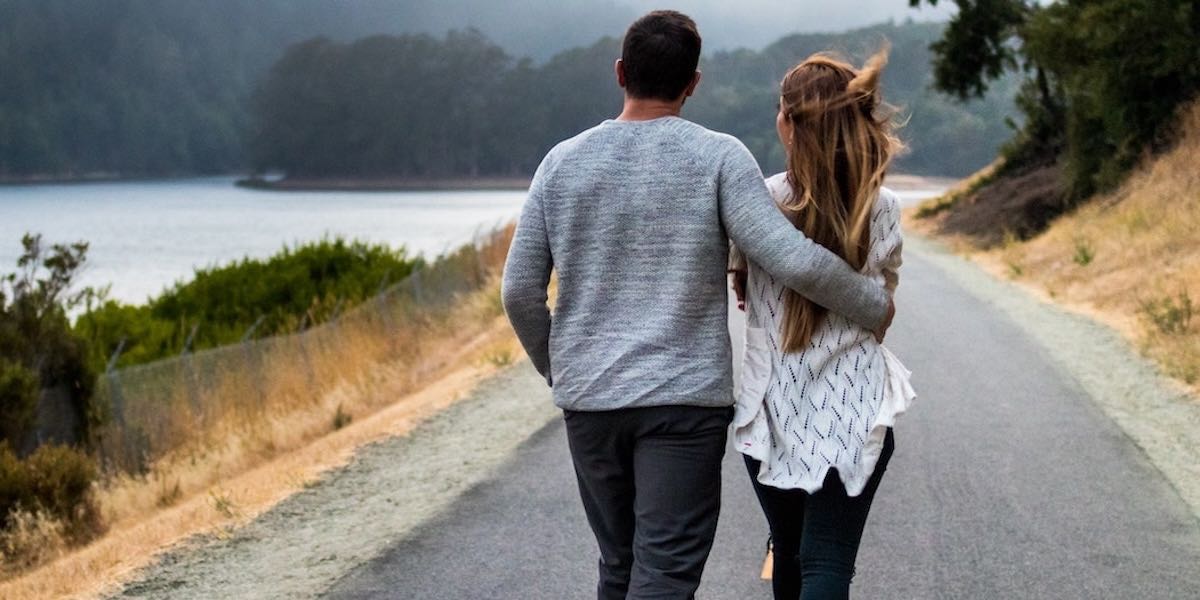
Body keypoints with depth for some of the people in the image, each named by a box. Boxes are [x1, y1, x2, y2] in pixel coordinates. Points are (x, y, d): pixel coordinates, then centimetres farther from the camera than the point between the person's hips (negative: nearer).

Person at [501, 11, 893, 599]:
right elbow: (795, 260, -13)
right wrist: (876, 307, 3)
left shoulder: (563, 161, 4)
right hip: (684, 397, -4)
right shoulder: (717, 157, -6)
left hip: (588, 398, 4)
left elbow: (520, 290, 6)